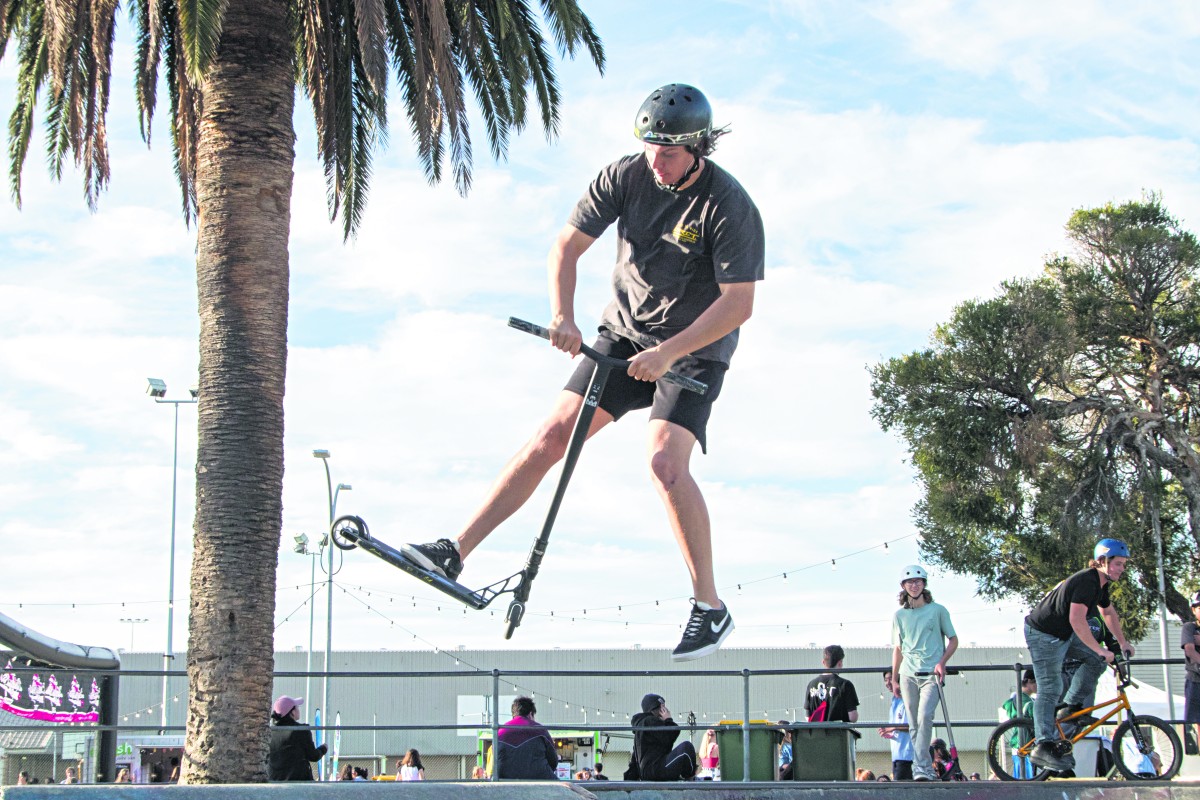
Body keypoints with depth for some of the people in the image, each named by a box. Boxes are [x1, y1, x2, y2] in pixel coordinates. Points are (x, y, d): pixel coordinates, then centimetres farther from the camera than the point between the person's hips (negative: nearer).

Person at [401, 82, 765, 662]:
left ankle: (710, 607, -13)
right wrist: (563, 315, -21)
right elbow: (568, 245, -4)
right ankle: (454, 554, -5)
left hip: (695, 350, -4)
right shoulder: (624, 177, -9)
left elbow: (739, 303, -23)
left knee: (665, 462, -24)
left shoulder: (730, 207, -21)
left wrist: (669, 352, -29)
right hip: (624, 334, 4)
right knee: (553, 435, -6)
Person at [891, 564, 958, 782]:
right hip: (908, 675, 4)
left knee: (925, 718, -21)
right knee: (914, 726, 2)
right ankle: (928, 769, 8)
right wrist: (893, 680, 15)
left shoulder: (938, 610, 4)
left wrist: (942, 662, -7)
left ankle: (920, 768, -24)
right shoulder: (899, 615, 12)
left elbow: (953, 640, 10)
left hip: (931, 674, -4)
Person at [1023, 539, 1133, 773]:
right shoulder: (1086, 581, -24)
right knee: (1050, 689, -11)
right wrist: (1100, 649, -30)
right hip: (1042, 633, -10)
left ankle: (1073, 709, 10)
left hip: (1062, 635, 10)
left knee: (1096, 660, 3)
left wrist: (1122, 642, 24)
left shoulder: (1101, 583, 8)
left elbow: (1109, 613, 26)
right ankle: (1044, 747, -13)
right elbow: (1077, 620, -32)